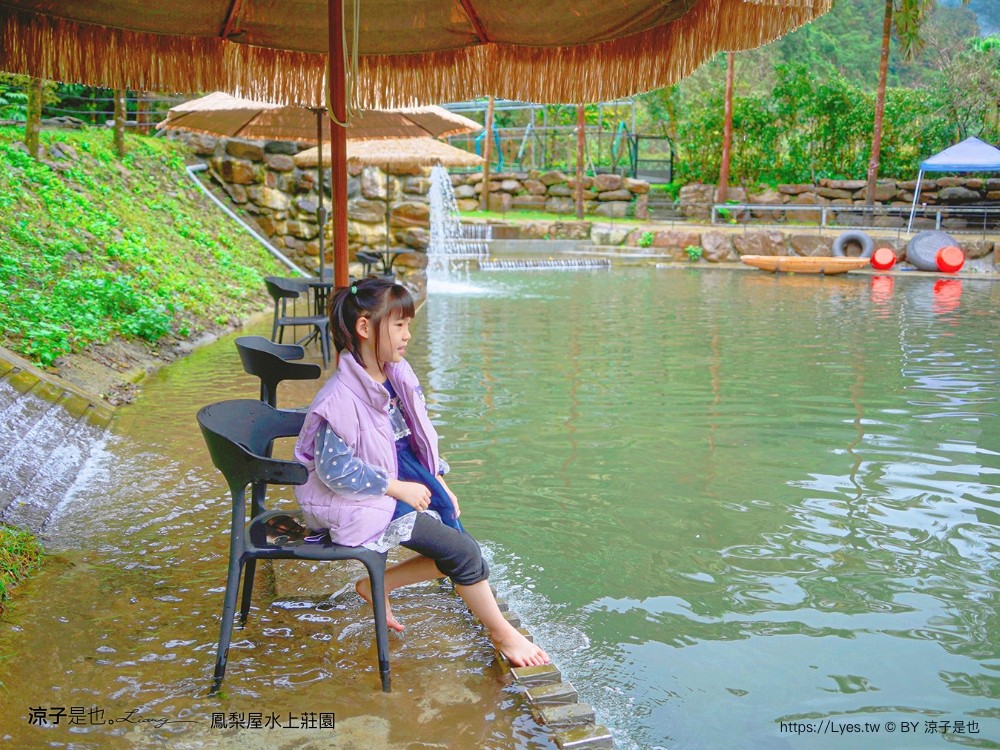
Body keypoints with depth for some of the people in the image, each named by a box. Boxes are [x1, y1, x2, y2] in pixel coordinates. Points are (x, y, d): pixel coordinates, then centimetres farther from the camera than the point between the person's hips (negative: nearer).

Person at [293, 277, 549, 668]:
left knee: (455, 555, -2)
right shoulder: (341, 397, -22)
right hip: (368, 505, -9)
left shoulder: (399, 375, 3)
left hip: (408, 486, 9)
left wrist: (439, 484, 6)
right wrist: (397, 488, -19)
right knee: (463, 552, -13)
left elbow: (421, 438, 15)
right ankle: (503, 634, 8)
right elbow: (334, 469, -24)